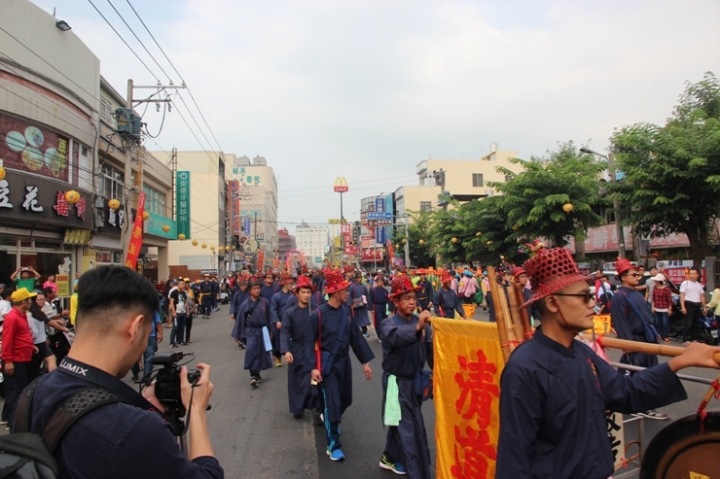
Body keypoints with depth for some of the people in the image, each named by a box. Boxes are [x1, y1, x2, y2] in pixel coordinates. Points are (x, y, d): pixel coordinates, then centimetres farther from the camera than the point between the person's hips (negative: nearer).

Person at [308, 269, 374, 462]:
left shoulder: (346, 312, 1)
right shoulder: (318, 314, -14)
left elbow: (356, 337, 6)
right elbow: (310, 342, -11)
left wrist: (365, 361, 4)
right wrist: (313, 367, -18)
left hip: (344, 362, 6)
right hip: (327, 364, -5)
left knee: (344, 400, 16)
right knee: (331, 402, -4)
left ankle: (329, 419, 47)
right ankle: (333, 445, 9)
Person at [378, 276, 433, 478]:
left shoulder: (422, 322, -1)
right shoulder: (388, 324, -17)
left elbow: (431, 349, -7)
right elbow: (397, 338, -40)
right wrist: (416, 328, -57)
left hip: (415, 380, 6)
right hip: (397, 382, -6)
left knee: (400, 422, 23)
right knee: (409, 429, -5)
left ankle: (390, 458, 44)